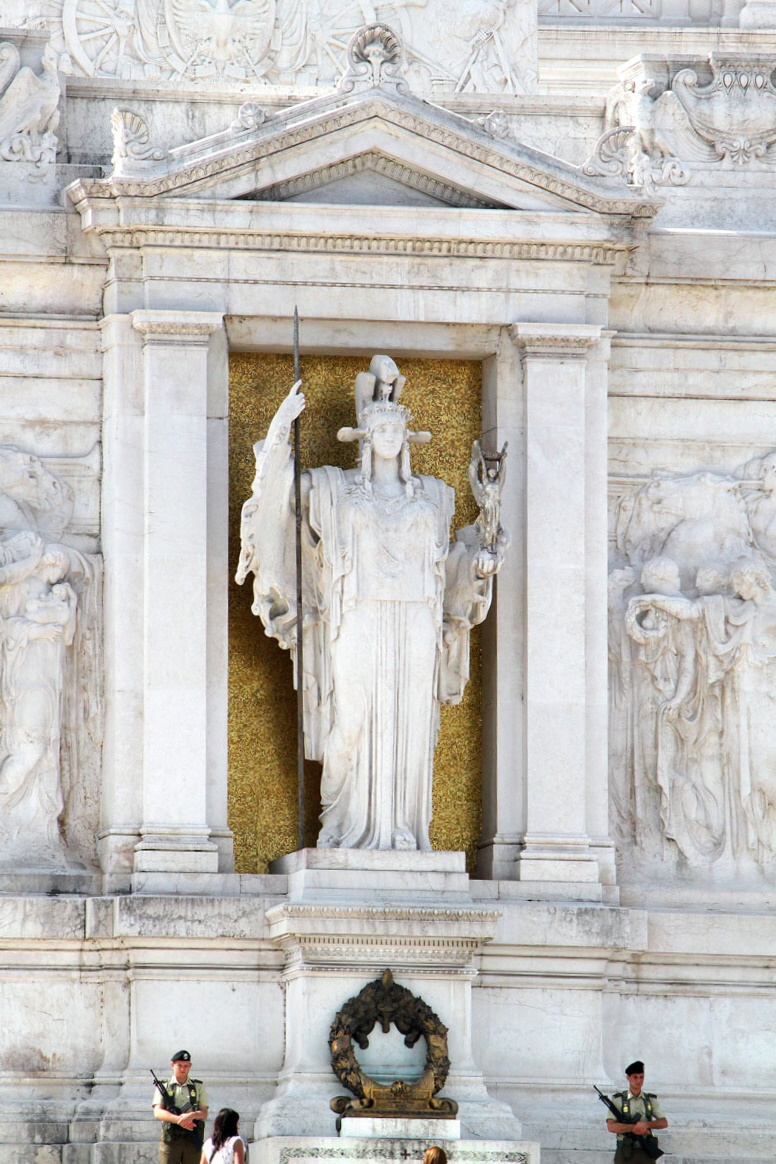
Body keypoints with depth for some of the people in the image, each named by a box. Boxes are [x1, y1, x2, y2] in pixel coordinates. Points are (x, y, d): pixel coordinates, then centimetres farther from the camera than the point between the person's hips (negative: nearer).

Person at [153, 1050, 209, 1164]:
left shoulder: (198, 1086, 14)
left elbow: (204, 1113, 8)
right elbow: (158, 1113, -4)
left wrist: (192, 1115, -17)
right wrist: (179, 1119, -20)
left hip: (193, 1139, 2)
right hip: (170, 1137, -2)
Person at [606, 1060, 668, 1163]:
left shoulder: (651, 1100, 10)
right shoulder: (618, 1100, 0)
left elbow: (664, 1123, 2)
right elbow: (611, 1126, -11)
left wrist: (646, 1124, -17)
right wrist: (634, 1128, -18)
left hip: (646, 1154, 2)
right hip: (625, 1154, -2)